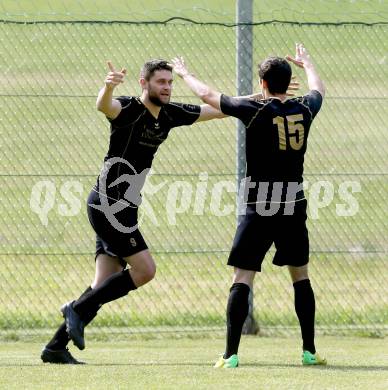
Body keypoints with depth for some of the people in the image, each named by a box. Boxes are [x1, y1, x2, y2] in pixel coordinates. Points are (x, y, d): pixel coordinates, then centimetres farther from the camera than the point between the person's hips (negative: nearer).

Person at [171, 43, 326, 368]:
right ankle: (309, 351, 15)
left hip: (259, 209, -4)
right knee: (300, 275, 16)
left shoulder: (256, 110, -9)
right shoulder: (304, 109, 3)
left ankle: (231, 354, -11)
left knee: (243, 278, -4)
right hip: (294, 207, 4)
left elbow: (207, 95, 4)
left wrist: (184, 73, 23)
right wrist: (307, 63, 49)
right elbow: (319, 88, 29)